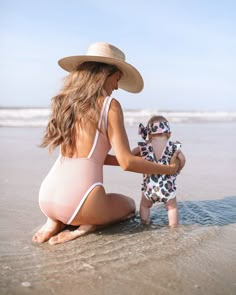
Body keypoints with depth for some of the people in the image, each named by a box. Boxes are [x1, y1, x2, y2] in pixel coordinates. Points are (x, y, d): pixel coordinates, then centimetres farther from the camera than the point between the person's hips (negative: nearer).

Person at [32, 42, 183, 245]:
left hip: (46, 197, 6)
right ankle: (84, 228, -1)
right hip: (77, 198, -6)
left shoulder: (66, 102, 12)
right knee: (128, 205, 28)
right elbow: (127, 163, -10)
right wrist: (169, 169, 5)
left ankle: (55, 221, 11)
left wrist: (136, 161, 23)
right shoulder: (110, 105, -8)